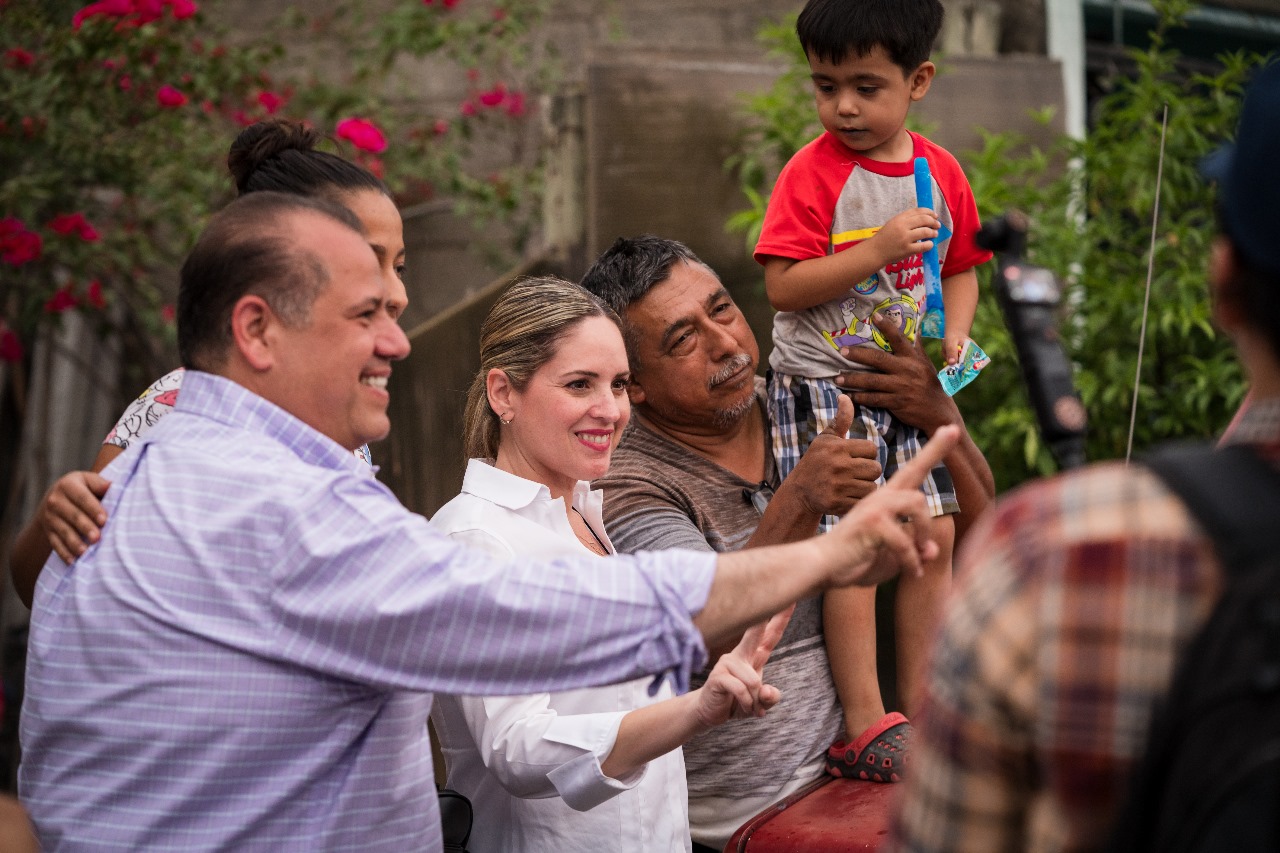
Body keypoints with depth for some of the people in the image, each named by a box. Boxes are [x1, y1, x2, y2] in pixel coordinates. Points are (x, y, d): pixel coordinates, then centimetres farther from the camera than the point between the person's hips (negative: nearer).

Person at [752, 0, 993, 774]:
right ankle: (866, 728, -6)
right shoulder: (813, 173, -11)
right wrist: (877, 250, -24)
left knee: (935, 536, 6)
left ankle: (919, 710, 17)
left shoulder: (941, 172, 4)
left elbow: (961, 267, 16)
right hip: (825, 383, -6)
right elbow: (783, 285, -17)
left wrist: (954, 334, -2)